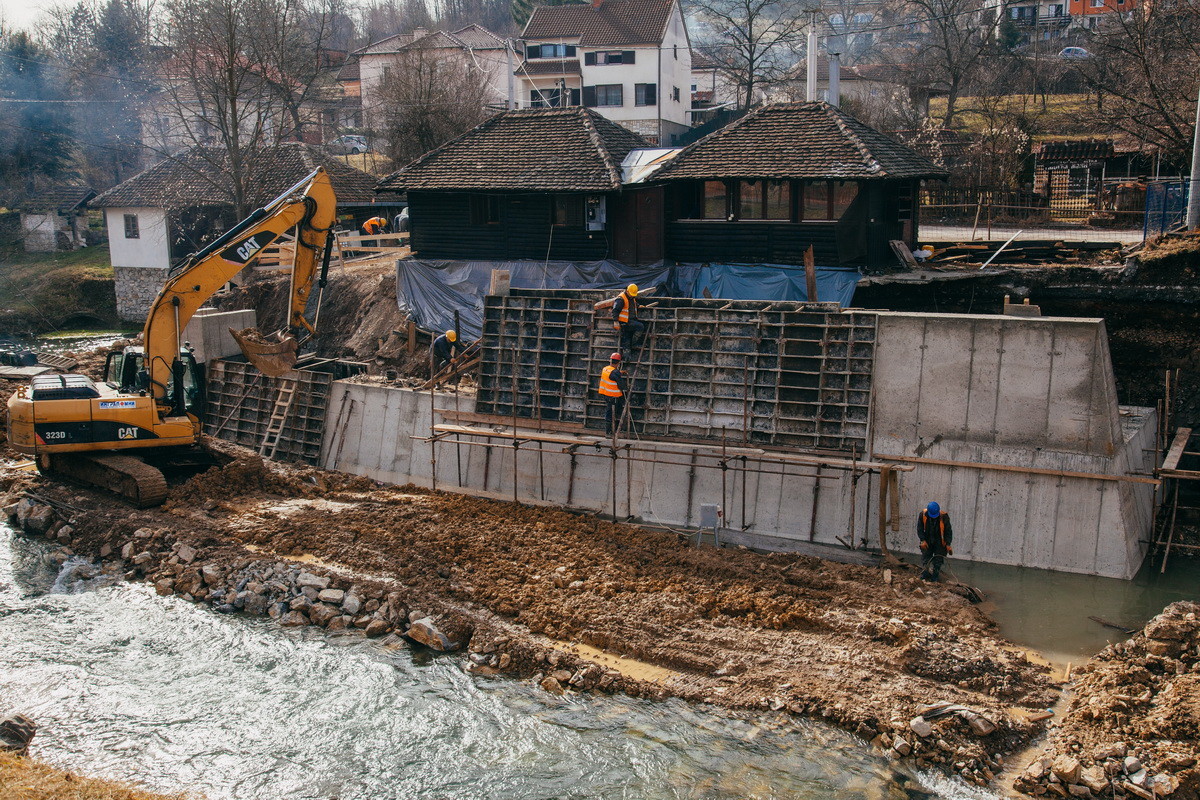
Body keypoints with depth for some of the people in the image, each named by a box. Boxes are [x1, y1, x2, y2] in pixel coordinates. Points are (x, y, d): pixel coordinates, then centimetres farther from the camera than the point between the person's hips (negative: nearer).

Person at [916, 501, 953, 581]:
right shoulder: (922, 515, -15)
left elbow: (948, 531, -10)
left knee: (938, 560, 2)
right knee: (925, 559, 6)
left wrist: (948, 544, -13)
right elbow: (920, 529, -4)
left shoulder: (944, 517, -19)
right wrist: (923, 540, -14)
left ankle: (934, 577, 15)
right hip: (927, 542, 1)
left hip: (939, 543, -1)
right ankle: (924, 576, 21)